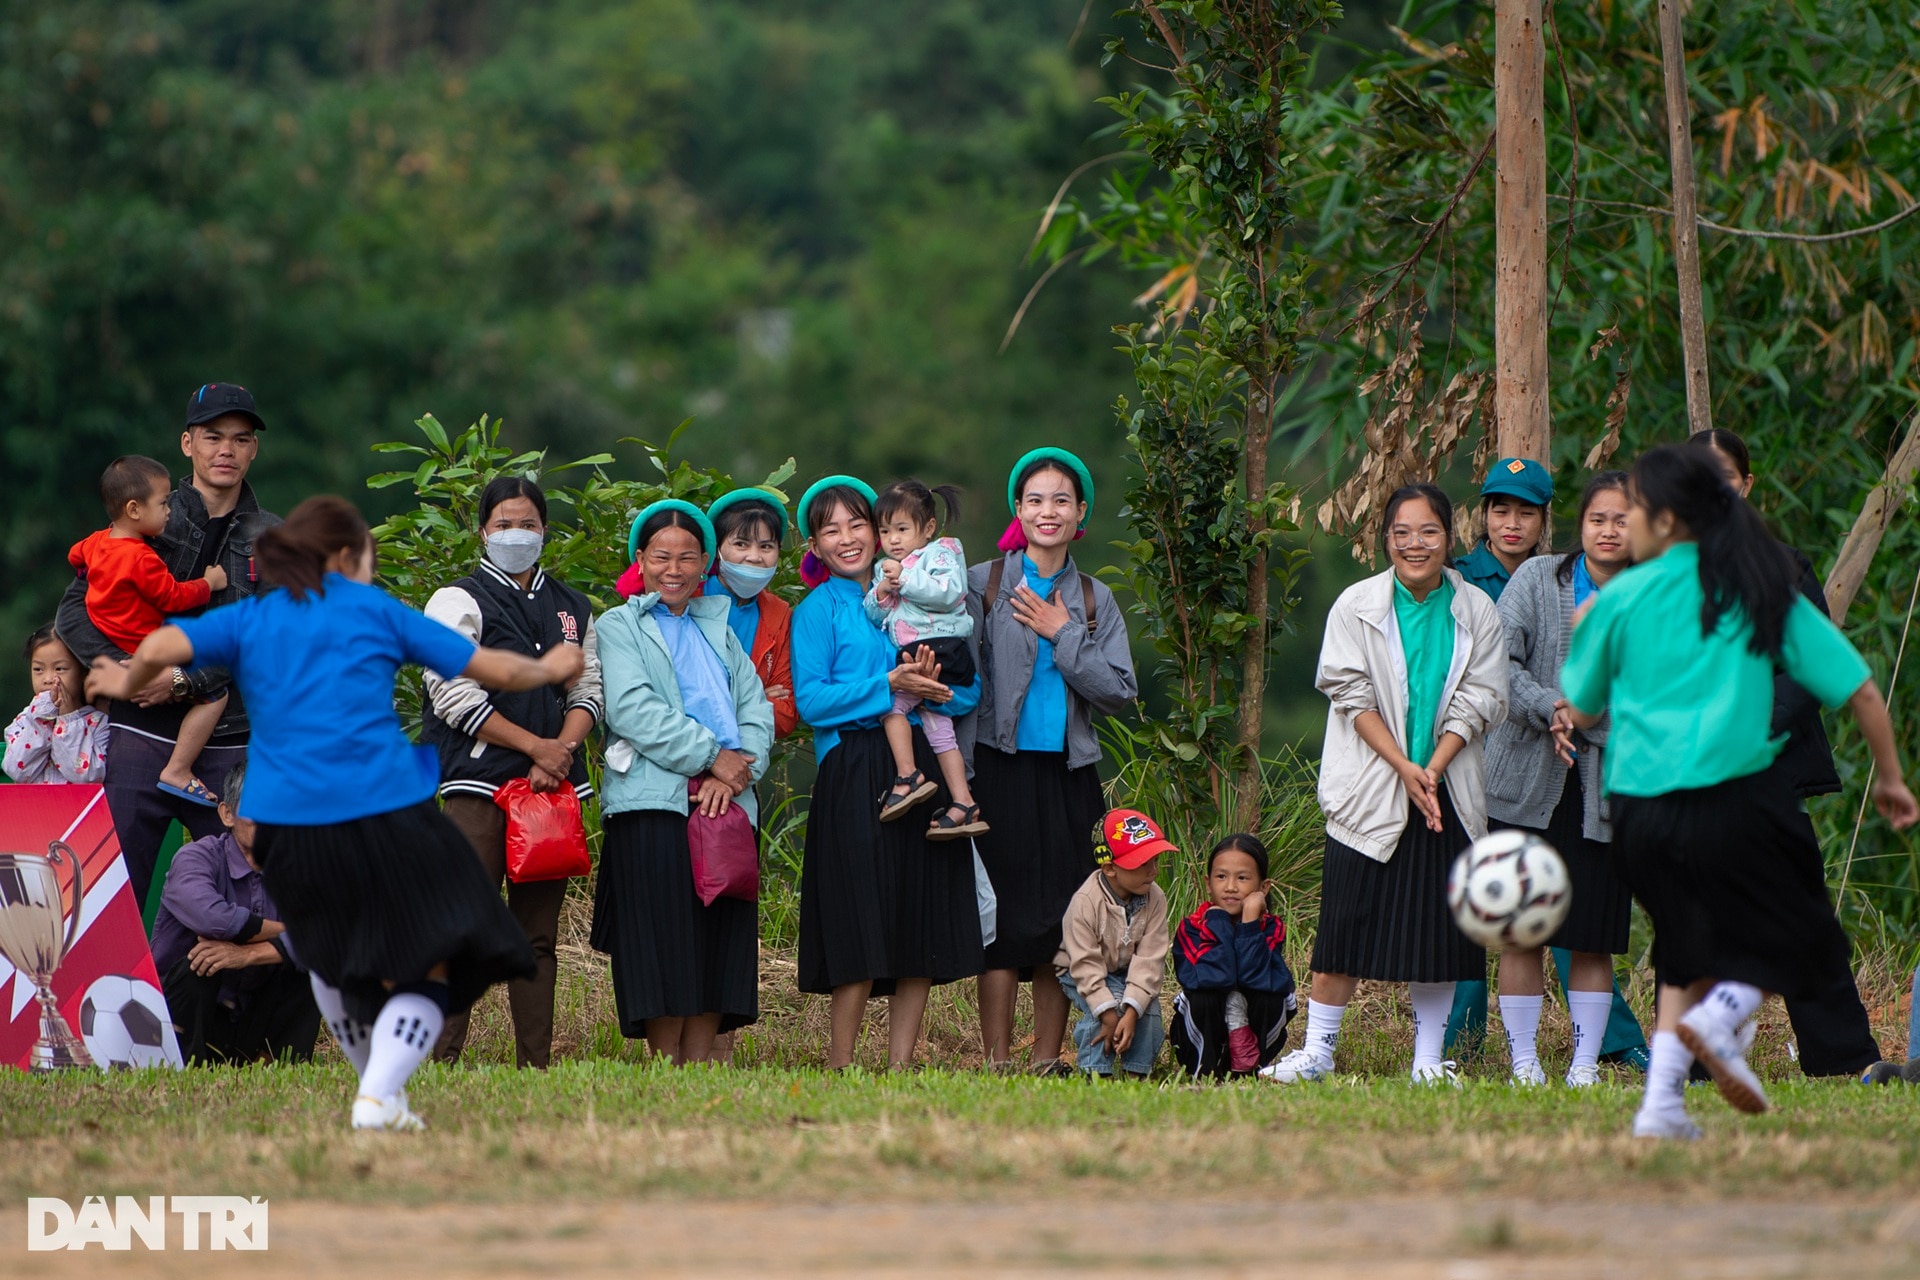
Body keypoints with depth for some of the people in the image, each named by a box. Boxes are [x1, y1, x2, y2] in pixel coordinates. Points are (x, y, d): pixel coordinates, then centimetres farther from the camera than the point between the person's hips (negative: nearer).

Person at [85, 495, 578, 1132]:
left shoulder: (246, 620, 12)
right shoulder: (376, 610, 10)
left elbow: (159, 648, -6)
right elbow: (496, 669, 12)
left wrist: (127, 683, 16)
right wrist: (550, 670, 32)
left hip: (287, 821, 3)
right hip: (386, 811, -3)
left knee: (329, 957, 28)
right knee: (425, 966, 5)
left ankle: (377, 1082, 36)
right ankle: (380, 1096, -14)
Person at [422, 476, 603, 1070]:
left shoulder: (572, 608, 19)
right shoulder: (458, 602, 3)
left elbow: (589, 692, 14)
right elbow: (454, 696, -7)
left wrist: (563, 748, -7)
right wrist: (535, 746, -10)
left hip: (554, 785, 5)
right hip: (479, 781, -5)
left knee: (538, 933, 4)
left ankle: (536, 1063, 5)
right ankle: (440, 1058, -14)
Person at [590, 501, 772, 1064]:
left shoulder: (719, 629, 23)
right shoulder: (619, 627, 8)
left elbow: (756, 710, 12)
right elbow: (633, 709, -8)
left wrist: (736, 772, -7)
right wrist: (711, 755, -12)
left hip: (727, 804, 5)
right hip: (653, 803, -5)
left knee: (718, 948, 1)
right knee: (664, 948, -8)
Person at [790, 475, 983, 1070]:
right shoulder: (818, 610, 4)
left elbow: (970, 692, 12)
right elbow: (811, 700, -8)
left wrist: (935, 686, -10)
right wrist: (888, 687, -16)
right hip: (854, 775, -5)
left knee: (923, 929, 2)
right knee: (862, 931, -8)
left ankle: (900, 1066, 7)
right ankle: (840, 1070, 0)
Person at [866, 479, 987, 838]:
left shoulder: (941, 553, 0)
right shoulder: (885, 568, 21)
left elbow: (948, 592, -18)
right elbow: (875, 617, 14)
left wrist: (905, 579, -17)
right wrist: (880, 593, -6)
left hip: (941, 644, -8)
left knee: (891, 700, -18)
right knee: (936, 724, 5)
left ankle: (907, 778, -15)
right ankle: (964, 805, 4)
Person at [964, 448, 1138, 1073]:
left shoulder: (1095, 599, 12)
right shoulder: (983, 584, 3)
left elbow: (1121, 693, 2)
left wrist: (1064, 635, -6)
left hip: (1070, 775, 3)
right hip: (1003, 768, -3)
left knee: (1064, 916, 2)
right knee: (1006, 914, -8)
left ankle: (1048, 1058, 7)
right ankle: (997, 1062, -5)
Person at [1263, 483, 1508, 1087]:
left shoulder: (1476, 611, 4)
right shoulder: (1358, 606, 0)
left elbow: (1479, 701, 1)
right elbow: (1353, 696, -5)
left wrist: (1433, 769, -12)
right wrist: (1404, 768, -14)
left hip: (1447, 790, 2)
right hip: (1371, 787, -2)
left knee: (1439, 921, 2)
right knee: (1348, 919, -3)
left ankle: (1429, 1059, 10)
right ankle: (1316, 1051, 3)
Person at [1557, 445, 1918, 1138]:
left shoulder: (1621, 598, 6)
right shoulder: (1765, 593, 8)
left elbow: (1578, 711, 15)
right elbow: (1860, 692, 8)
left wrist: (1580, 633, 34)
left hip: (1639, 808, 2)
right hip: (1736, 793, -2)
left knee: (1690, 950, 21)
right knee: (1793, 934, 14)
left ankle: (1661, 1100, 7)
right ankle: (1720, 1017, -14)